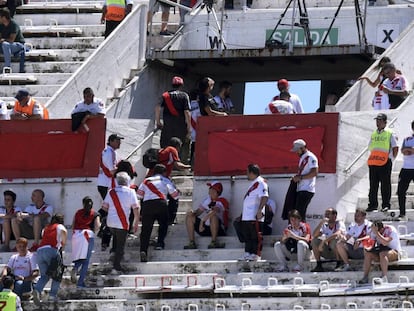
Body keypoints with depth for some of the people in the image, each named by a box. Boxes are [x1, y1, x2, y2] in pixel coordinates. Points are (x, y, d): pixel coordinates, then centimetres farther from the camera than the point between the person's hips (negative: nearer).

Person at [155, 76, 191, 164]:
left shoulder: (165, 95, 8)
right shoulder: (184, 96, -1)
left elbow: (158, 107, -4)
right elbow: (187, 112, -8)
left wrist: (158, 122, 2)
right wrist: (189, 128, -6)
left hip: (167, 126, 2)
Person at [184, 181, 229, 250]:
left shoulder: (222, 201, -11)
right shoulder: (208, 200, 12)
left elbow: (214, 211, -28)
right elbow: (199, 210, 11)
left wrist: (202, 221, -31)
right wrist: (193, 212, -12)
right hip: (206, 229, 7)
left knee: (213, 216, -36)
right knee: (189, 216, 0)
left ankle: (214, 241, -30)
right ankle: (191, 242, -11)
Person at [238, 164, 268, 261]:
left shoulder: (260, 183, -11)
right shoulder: (253, 183, 22)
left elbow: (264, 197, -22)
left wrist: (259, 210, -29)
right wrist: (242, 214, 28)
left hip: (254, 216, -11)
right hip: (246, 216, 11)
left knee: (255, 236, -7)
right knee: (247, 236, 11)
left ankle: (256, 254, -7)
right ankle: (247, 253, 14)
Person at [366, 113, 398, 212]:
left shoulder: (390, 134, 0)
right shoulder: (373, 134, 16)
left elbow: (395, 148, 1)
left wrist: (392, 157, 2)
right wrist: (373, 157, 14)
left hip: (385, 163, -5)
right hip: (373, 163, 5)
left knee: (385, 185, -3)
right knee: (373, 185, 6)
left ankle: (386, 205, 1)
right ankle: (372, 204, 11)